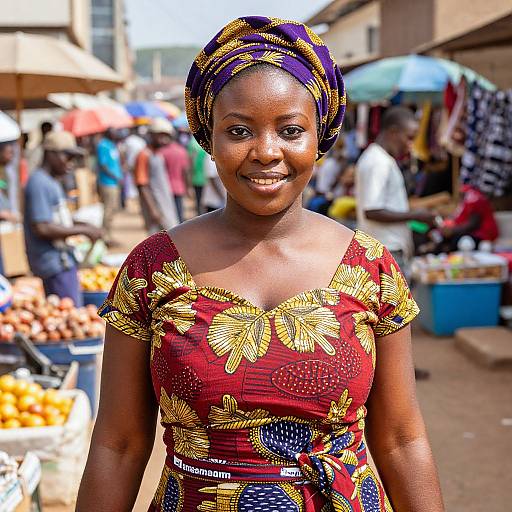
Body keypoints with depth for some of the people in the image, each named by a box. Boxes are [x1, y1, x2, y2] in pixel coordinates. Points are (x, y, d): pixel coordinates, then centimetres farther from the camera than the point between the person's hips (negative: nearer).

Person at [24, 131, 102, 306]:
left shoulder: (52, 182, 16)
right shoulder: (39, 183, -16)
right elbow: (42, 229, -23)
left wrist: (82, 226, 7)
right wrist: (82, 230, -16)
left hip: (63, 261, 10)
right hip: (54, 264, -10)